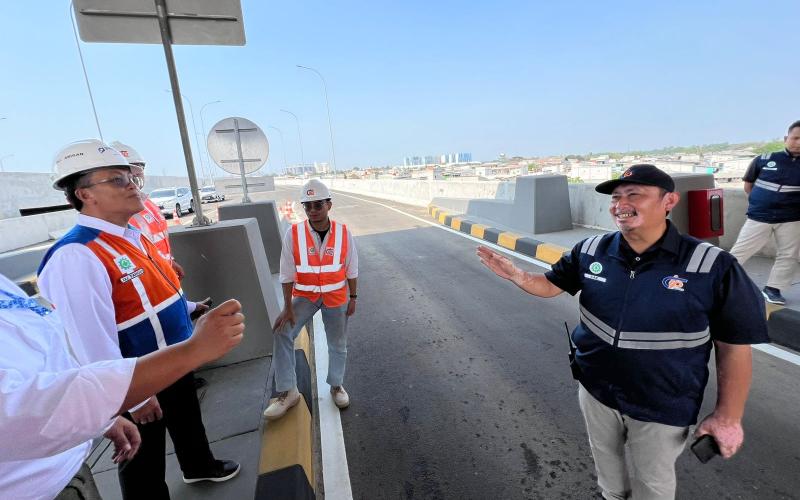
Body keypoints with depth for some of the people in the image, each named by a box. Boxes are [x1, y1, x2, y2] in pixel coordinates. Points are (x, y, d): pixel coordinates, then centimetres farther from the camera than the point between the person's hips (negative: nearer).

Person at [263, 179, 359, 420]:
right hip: (304, 296, 0)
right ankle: (287, 392, 3)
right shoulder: (293, 233, -16)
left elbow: (352, 270, -3)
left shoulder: (344, 233, -14)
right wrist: (287, 307, -10)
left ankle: (336, 385, 39)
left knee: (337, 344, 13)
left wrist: (353, 298, 3)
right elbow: (287, 274, -10)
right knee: (282, 334, -15)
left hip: (336, 296, 1)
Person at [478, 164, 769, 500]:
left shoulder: (712, 267, -20)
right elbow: (551, 284, 1)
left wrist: (728, 416, -8)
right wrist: (515, 275, -19)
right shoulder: (590, 251, -11)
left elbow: (734, 346, -12)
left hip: (663, 408, -3)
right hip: (596, 390, 4)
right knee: (605, 455, 29)